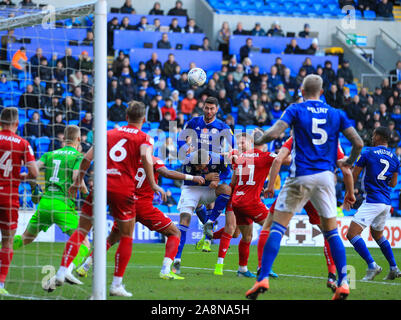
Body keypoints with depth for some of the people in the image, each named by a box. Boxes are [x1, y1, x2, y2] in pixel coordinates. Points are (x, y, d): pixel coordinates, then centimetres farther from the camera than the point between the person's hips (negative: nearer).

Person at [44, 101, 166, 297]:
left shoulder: (109, 133, 18)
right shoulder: (144, 138, 8)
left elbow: (87, 158, 12)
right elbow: (146, 158, -13)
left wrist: (77, 183, 21)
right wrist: (153, 185, -14)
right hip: (123, 190, -2)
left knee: (81, 231, 8)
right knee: (126, 237, 11)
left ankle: (61, 274, -2)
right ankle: (116, 285, 7)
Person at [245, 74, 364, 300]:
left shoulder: (296, 110, 1)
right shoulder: (336, 114, 10)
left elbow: (274, 133, -12)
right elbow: (358, 142, 5)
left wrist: (258, 140, 9)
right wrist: (349, 163, 23)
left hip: (301, 177, -3)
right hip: (326, 176, 3)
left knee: (278, 227, 1)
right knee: (331, 231, 12)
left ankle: (263, 279, -10)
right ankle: (343, 283, 3)